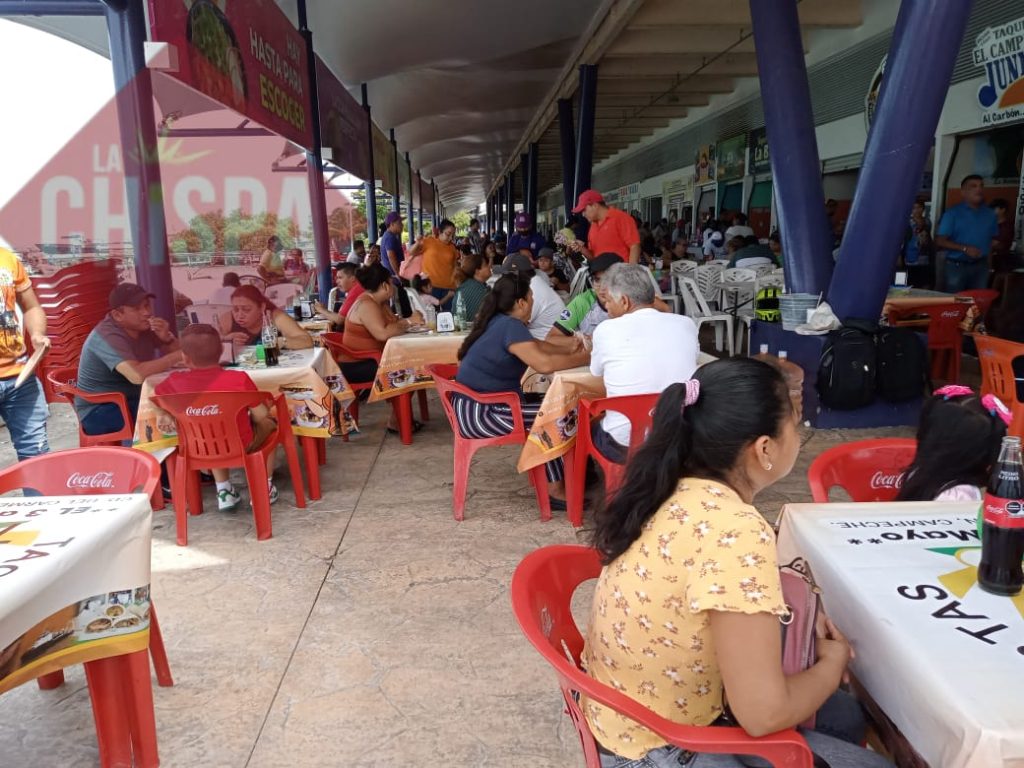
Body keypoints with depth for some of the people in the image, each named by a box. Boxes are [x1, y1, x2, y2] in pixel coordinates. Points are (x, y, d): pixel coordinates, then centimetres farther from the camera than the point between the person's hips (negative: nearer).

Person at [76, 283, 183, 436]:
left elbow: (174, 353, 5)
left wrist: (167, 338, -16)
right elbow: (137, 375, -40)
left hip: (133, 400, 8)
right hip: (99, 411, -8)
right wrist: (178, 356, -32)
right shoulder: (108, 336, -24)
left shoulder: (144, 326, 2)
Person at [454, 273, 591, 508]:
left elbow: (534, 346, 24)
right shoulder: (510, 326, -19)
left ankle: (561, 478, 16)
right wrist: (585, 358, -14)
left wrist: (568, 350, 14)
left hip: (479, 404, 10)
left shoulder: (500, 322, 10)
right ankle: (556, 489, 2)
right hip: (479, 414, -10)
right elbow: (544, 364, -28)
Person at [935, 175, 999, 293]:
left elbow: (995, 238, 20)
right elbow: (940, 241, -11)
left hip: (981, 266, 4)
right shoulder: (952, 213, -5)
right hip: (957, 266, -4)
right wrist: (965, 249, -18)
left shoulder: (990, 214, 9)